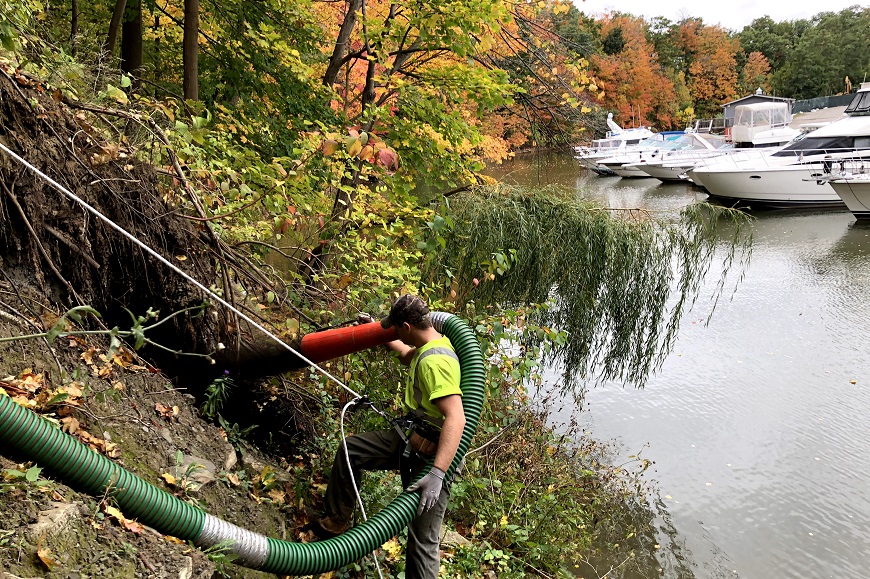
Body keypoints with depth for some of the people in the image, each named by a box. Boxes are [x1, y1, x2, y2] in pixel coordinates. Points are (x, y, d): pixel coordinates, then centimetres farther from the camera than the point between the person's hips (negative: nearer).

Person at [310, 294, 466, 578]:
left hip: (430, 454, -10)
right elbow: (407, 355, 34)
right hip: (411, 439, 10)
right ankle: (336, 521, 26)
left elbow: (456, 419, -35)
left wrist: (437, 474, -40)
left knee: (423, 540, -7)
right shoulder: (432, 344, 7)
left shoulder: (435, 361, -26)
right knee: (351, 449, 13)